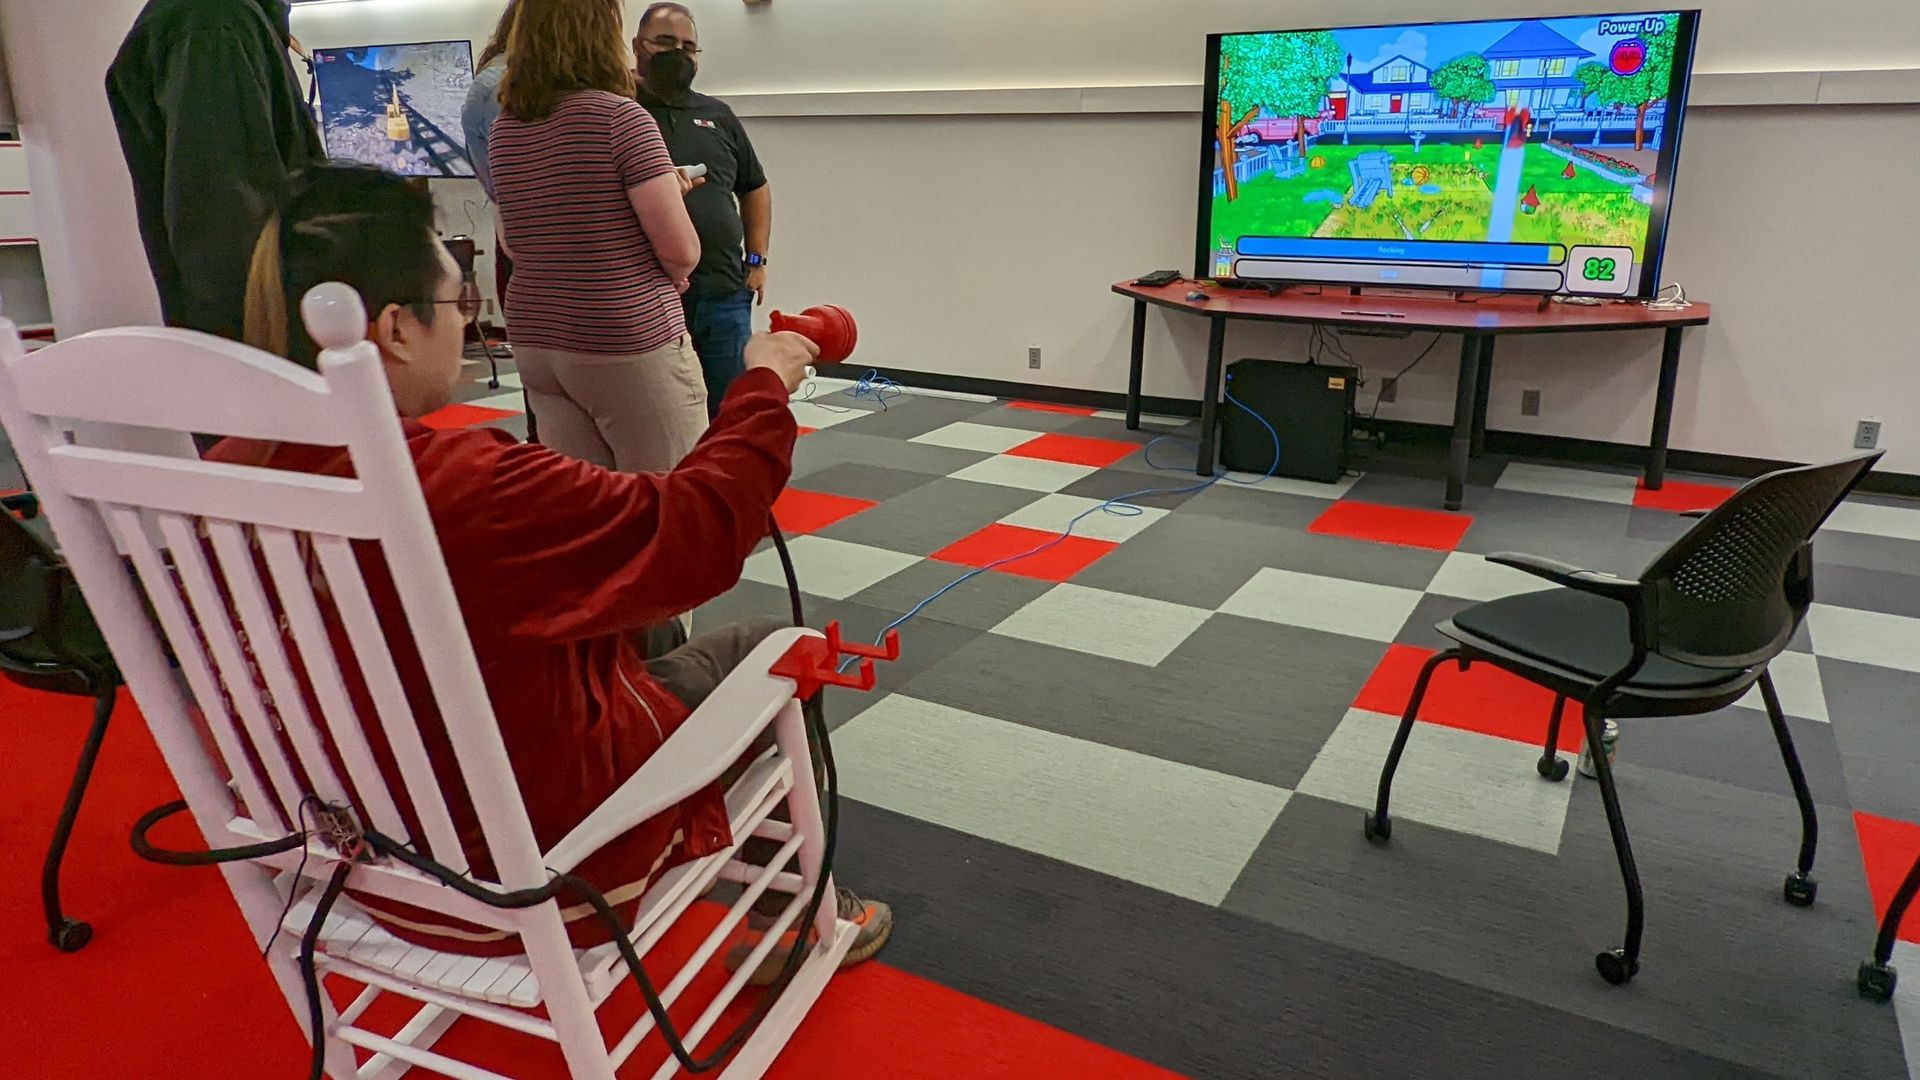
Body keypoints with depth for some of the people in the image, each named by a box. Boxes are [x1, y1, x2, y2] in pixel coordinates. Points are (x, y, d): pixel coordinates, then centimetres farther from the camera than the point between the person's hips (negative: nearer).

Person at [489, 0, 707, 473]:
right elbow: (682, 251, -16)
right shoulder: (619, 116, -12)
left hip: (536, 344, 7)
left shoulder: (503, 130, 9)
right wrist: (670, 277, 9)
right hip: (631, 345, -7)